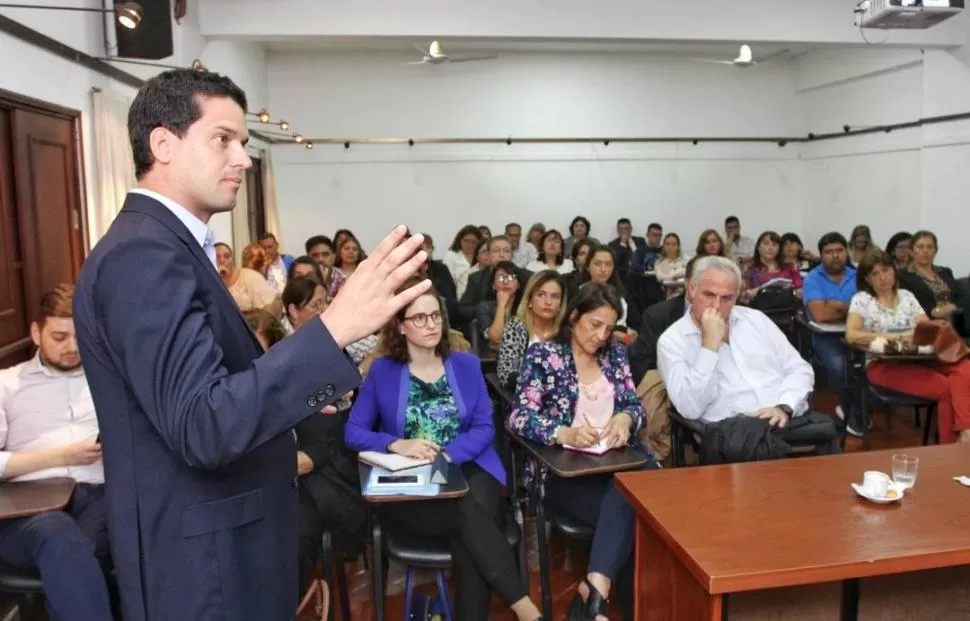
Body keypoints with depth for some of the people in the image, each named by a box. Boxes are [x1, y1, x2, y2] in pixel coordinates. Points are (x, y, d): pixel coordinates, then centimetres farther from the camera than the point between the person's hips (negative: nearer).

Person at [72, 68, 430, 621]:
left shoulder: (165, 245, 10)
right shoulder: (143, 254, -22)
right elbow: (202, 425, -31)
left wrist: (300, 392, 14)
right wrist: (335, 327, -36)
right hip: (204, 563, -10)